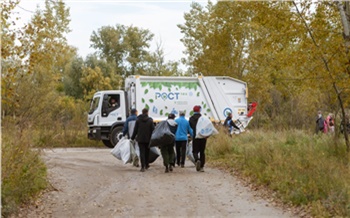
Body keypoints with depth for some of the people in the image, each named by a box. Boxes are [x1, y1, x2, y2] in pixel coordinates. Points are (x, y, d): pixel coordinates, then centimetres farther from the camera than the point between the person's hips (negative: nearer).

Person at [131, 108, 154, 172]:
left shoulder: (138, 120, -2)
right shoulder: (150, 120, -5)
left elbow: (135, 130, 0)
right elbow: (153, 130, -4)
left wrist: (133, 137, 10)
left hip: (140, 139, 0)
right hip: (148, 139, 0)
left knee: (142, 152, -1)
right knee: (147, 152, 15)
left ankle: (143, 166, -11)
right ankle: (146, 165, 27)